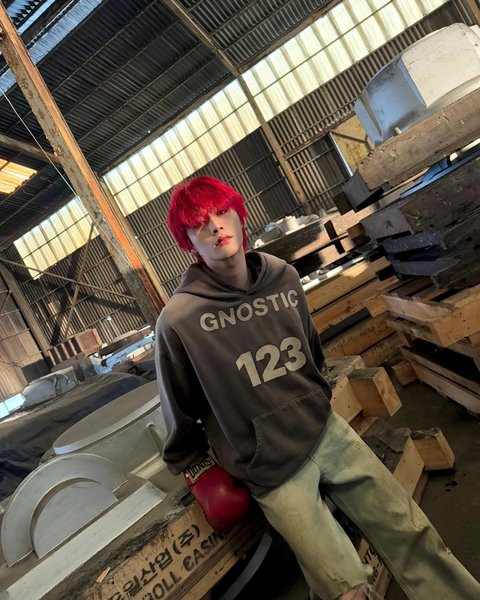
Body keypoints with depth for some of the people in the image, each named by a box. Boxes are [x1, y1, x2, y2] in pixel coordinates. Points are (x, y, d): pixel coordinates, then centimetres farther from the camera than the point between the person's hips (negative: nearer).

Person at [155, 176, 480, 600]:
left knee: (412, 534, 11)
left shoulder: (284, 277, -3)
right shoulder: (179, 319, -18)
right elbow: (181, 414, -4)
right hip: (273, 473, -4)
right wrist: (199, 470, 6)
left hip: (328, 432, 4)